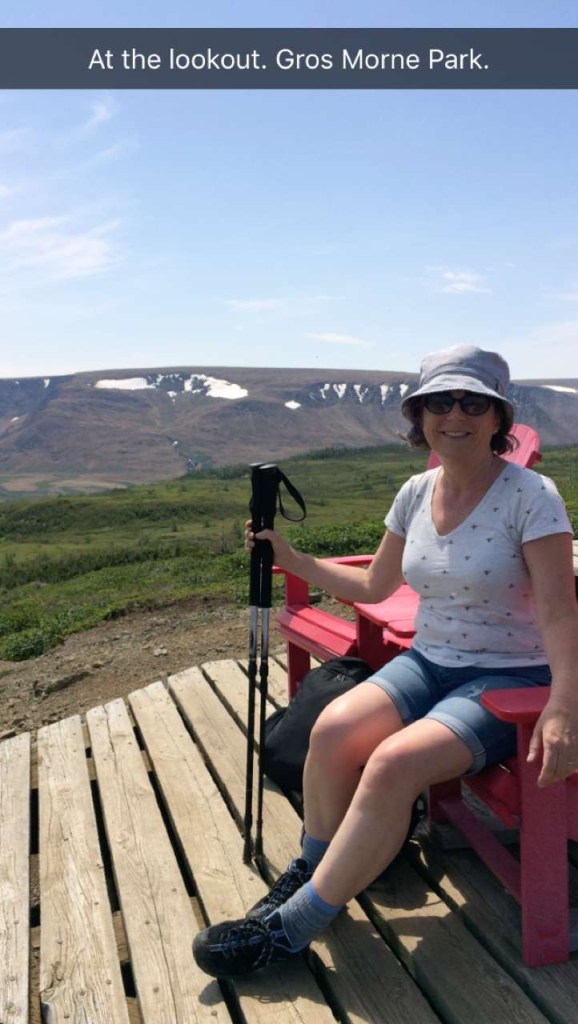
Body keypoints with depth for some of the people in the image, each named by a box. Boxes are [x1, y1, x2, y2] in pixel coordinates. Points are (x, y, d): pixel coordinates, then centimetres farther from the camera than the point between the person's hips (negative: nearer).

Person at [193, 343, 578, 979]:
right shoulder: (416, 493, 4)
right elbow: (374, 586, 14)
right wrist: (291, 559, 11)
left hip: (509, 681, -5)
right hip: (428, 662, 5)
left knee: (394, 763, -29)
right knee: (334, 729, -23)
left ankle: (292, 927, -11)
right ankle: (311, 872, 4)